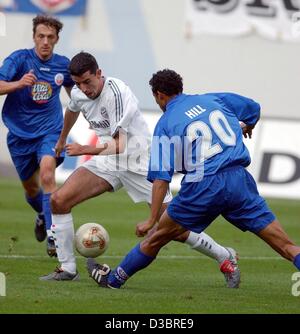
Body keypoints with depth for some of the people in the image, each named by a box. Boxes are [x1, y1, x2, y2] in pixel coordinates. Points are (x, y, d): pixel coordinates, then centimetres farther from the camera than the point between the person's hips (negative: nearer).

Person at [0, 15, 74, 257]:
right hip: (20, 134, 0)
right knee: (31, 188, 14)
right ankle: (43, 216, 49)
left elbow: (71, 88, 22)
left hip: (50, 130, 0)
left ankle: (53, 237, -27)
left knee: (47, 174, -26)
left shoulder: (63, 65, -1)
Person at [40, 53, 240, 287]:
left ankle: (225, 258, 18)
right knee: (59, 200, -10)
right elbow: (72, 111, 26)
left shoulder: (117, 92, -26)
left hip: (140, 162, -7)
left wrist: (84, 150, -27)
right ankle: (67, 269, 1)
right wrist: (62, 140, 41)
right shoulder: (78, 94, -2)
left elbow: (120, 145, -30)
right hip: (109, 161, 7)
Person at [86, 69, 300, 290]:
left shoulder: (165, 124, 6)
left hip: (202, 187, -2)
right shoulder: (213, 100, 14)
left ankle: (112, 279, 29)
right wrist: (247, 128, 50)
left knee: (158, 237, 16)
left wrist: (152, 220, -3)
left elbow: (161, 177, -3)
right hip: (239, 180, 2)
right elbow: (253, 108, 27)